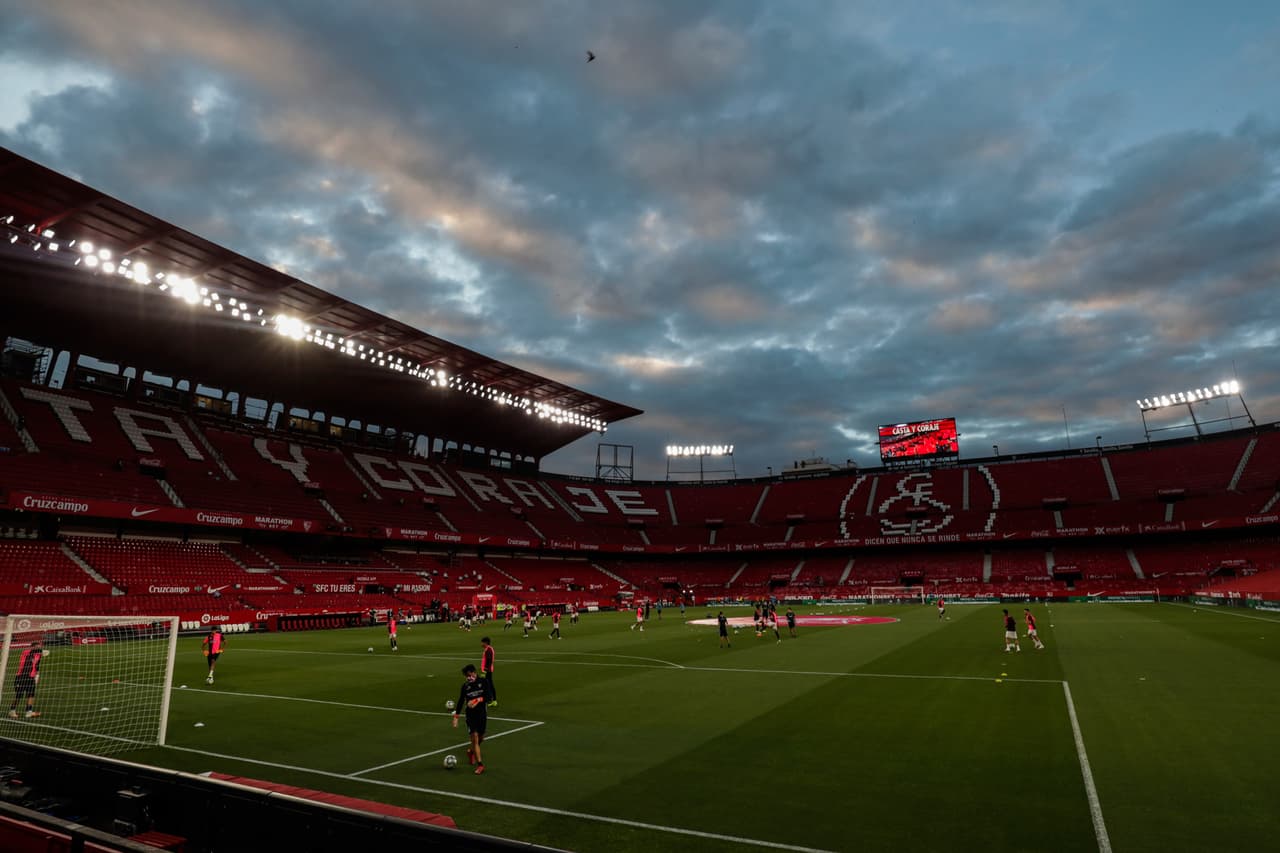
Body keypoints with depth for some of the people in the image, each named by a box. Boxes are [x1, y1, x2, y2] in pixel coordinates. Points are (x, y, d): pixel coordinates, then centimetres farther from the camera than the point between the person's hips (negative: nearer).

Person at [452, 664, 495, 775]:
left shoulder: (484, 682, -7)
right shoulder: (465, 685, -1)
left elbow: (489, 697, -14)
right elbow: (460, 701, 8)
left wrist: (477, 700, -26)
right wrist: (455, 716, 6)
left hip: (482, 714, 0)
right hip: (470, 715, 0)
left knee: (480, 738, 12)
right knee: (474, 738, -10)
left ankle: (471, 751, 44)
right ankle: (480, 765, -4)